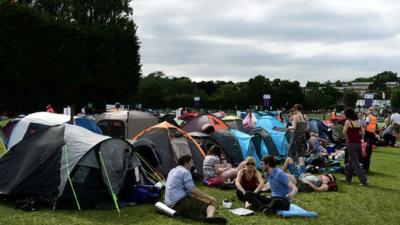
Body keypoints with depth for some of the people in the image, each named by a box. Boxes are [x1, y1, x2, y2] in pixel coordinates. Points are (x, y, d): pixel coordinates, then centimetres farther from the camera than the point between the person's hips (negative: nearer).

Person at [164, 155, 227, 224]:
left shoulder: (172, 171, 24)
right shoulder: (185, 172, -5)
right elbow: (192, 189, -13)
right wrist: (209, 197, -5)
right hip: (180, 202, -9)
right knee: (210, 205, -10)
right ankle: (210, 217, -47)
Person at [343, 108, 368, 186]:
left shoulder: (347, 122, -12)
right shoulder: (359, 121, 5)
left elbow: (344, 133, -5)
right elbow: (362, 133, 8)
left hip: (351, 143, -7)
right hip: (358, 143, 7)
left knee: (355, 163, -1)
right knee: (351, 161, 20)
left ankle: (364, 180, -6)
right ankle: (348, 179, 30)